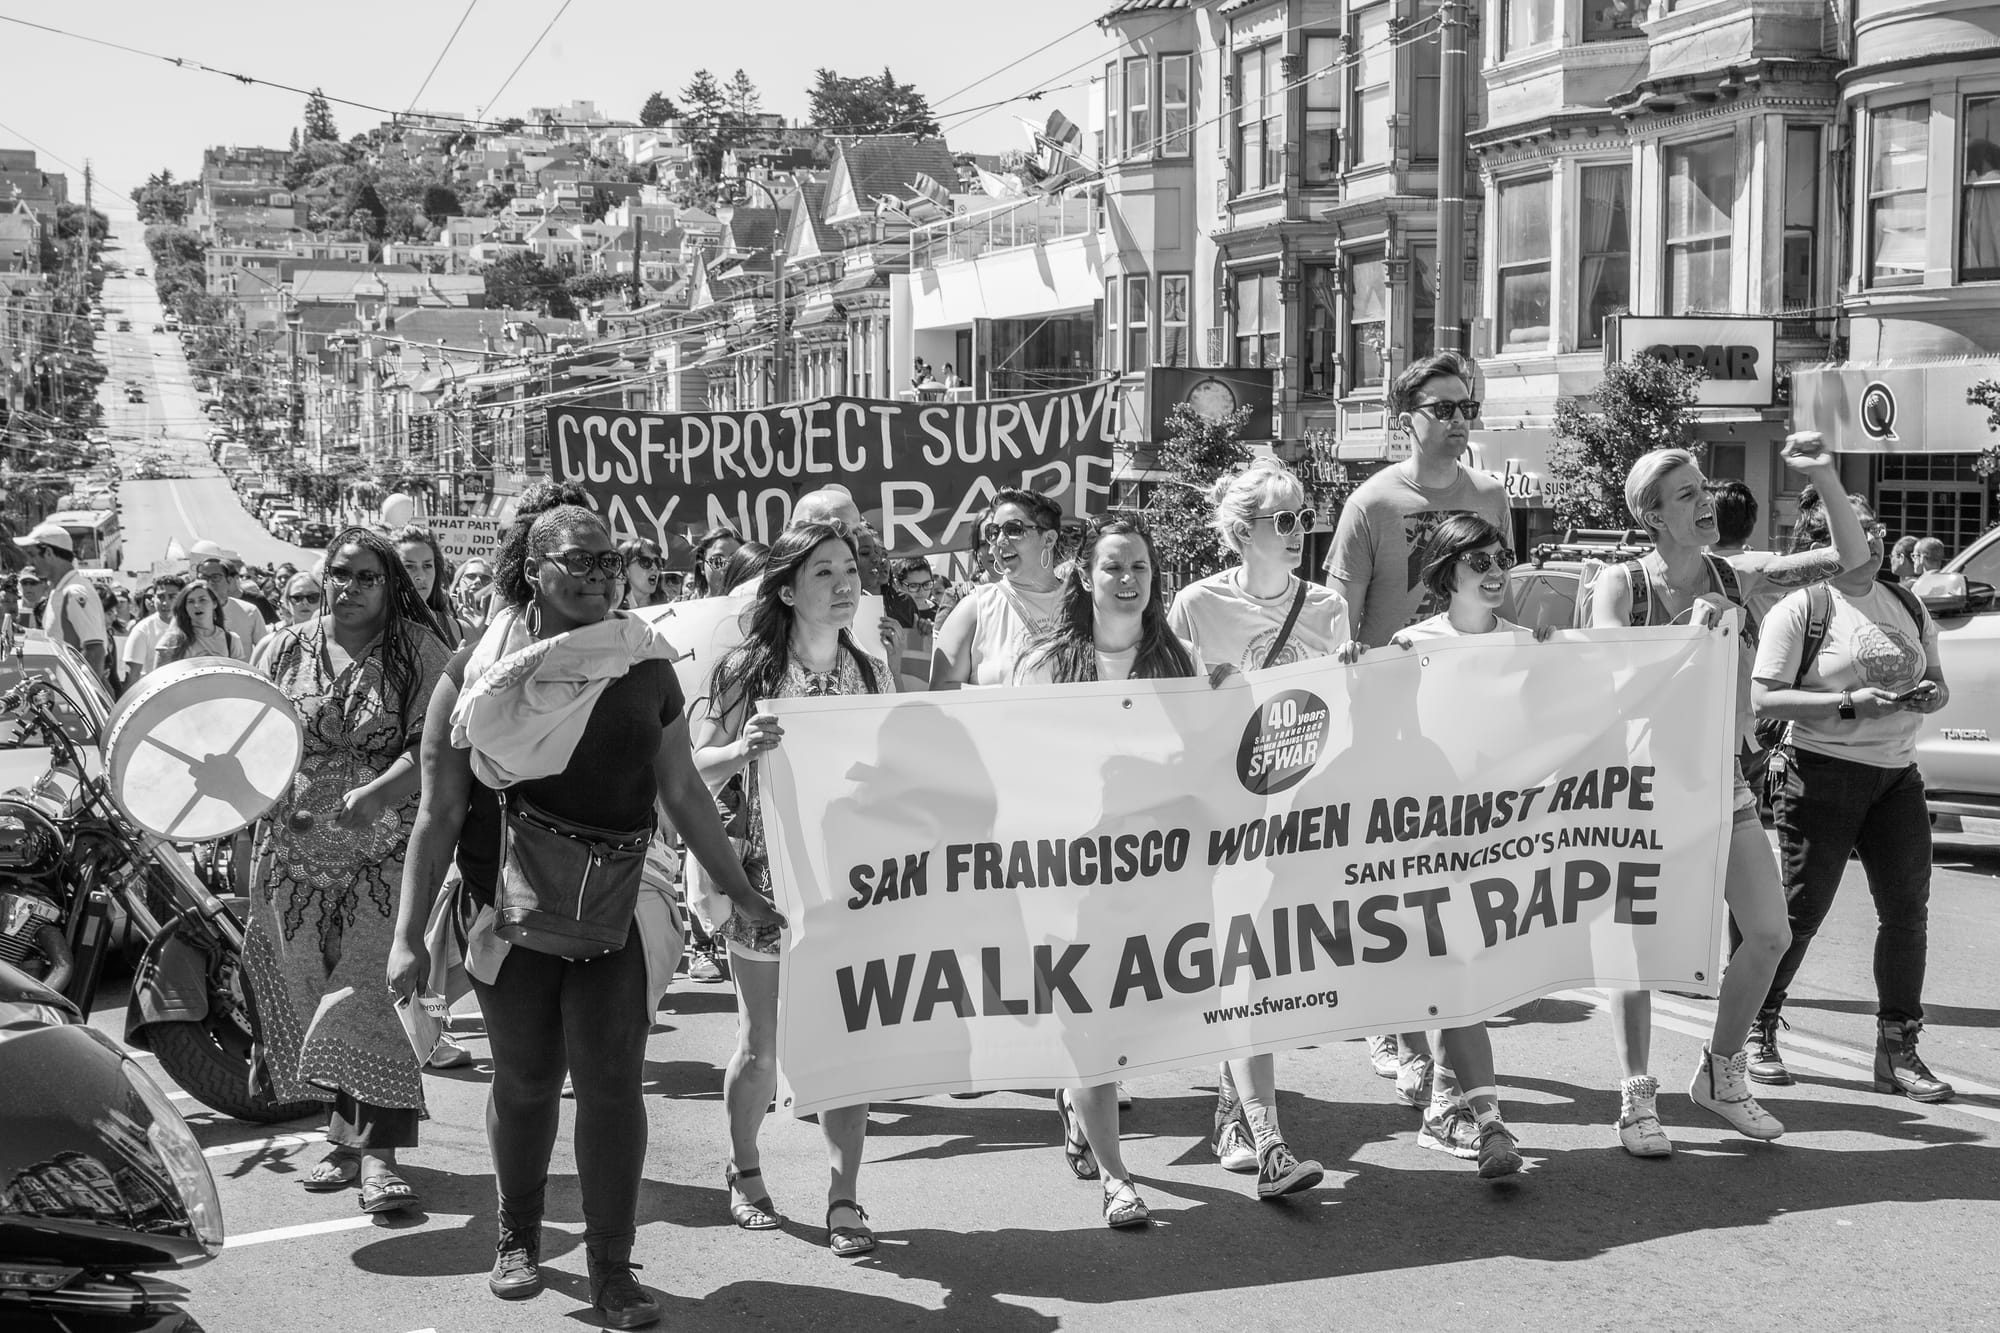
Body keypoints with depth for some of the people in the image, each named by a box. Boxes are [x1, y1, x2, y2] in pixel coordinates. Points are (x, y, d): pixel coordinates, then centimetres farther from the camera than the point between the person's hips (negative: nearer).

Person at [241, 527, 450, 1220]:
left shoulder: (418, 650, -4)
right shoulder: (288, 648, 7)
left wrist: (377, 793, -28)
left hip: (387, 848, -4)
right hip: (298, 850, 4)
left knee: (375, 989, -10)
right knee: (316, 996, 9)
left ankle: (379, 1152, -8)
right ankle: (347, 1137, 21)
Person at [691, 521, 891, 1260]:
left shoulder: (873, 672, 5)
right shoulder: (746, 669, -5)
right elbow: (692, 772, -4)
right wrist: (742, 749, -22)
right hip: (767, 882, -2)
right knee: (763, 1048, 8)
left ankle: (844, 1198, 10)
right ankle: (745, 1172, 31)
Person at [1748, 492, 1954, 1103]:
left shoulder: (1907, 605, 13)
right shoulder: (1802, 607, -7)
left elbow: (1937, 681, 22)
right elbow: (1764, 699, -14)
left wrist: (1931, 694, -2)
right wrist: (1852, 703, -22)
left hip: (1898, 774, 6)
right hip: (1825, 772, -6)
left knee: (1908, 910, 3)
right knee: (1800, 909, -2)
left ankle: (1898, 1051, 14)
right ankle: (1757, 1032, 15)